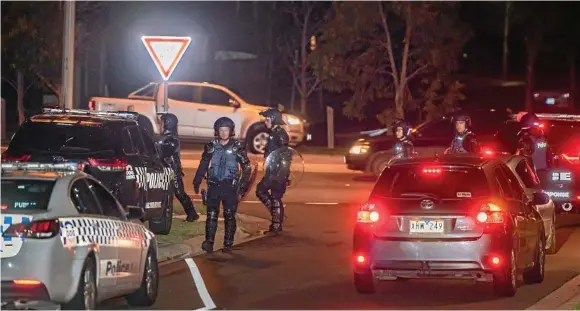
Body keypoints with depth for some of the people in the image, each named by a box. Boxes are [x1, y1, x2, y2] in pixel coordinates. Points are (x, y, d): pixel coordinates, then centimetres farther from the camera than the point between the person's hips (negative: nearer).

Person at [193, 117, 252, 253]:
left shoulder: (237, 147, -2)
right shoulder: (211, 146, 4)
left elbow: (246, 168, 1)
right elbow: (203, 165, 15)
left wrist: (243, 185, -5)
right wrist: (197, 182, 14)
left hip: (230, 186, -1)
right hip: (214, 185, 1)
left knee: (229, 216, 3)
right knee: (211, 215, -7)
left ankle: (228, 244, 10)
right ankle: (209, 242, -10)